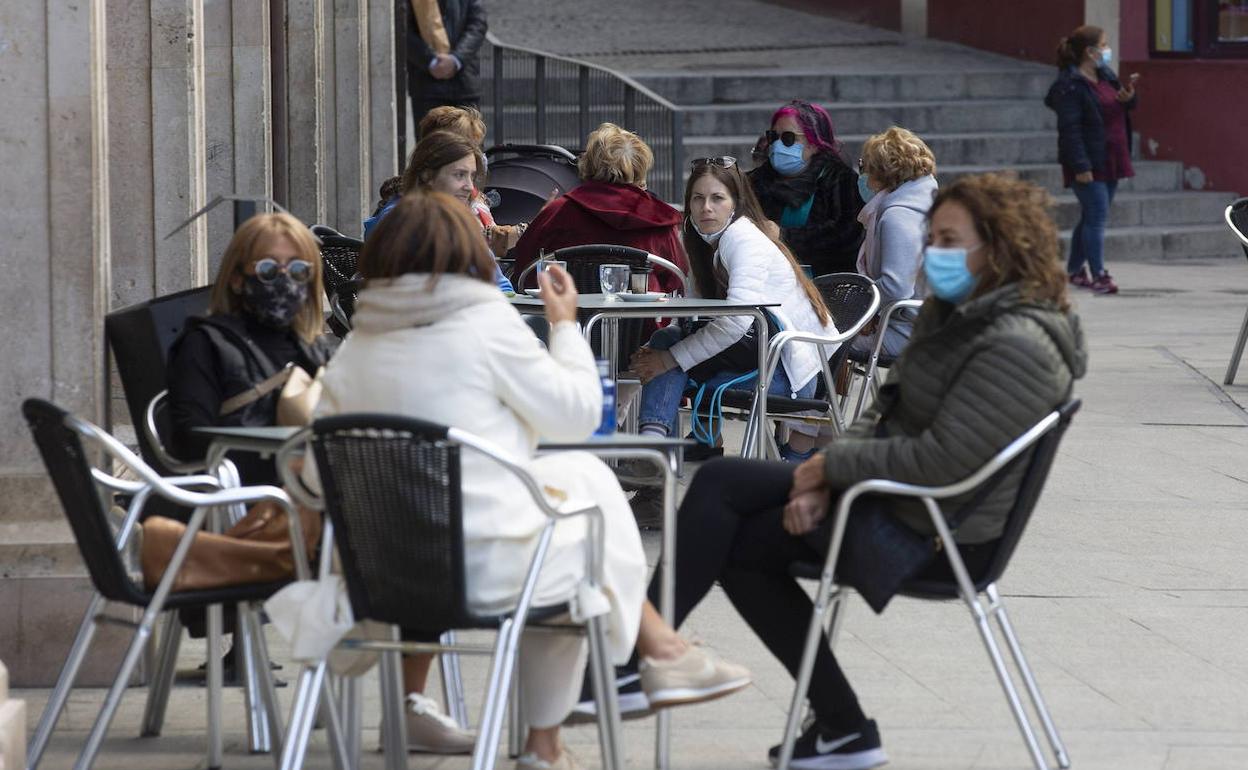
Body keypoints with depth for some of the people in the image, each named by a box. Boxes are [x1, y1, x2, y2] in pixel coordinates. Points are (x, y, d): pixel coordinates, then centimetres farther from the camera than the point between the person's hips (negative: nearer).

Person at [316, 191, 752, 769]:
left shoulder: (358, 345, 4)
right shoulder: (487, 324, -10)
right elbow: (579, 414, -1)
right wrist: (566, 325, 12)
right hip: (488, 571, -5)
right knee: (585, 479, 23)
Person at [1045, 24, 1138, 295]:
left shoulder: (1106, 76, 12)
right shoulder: (1070, 86, -14)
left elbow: (1125, 108, 25)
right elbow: (1070, 128, -19)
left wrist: (1128, 97, 1)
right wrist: (1081, 166, -24)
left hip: (1109, 161, 9)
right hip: (1089, 165, -9)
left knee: (1091, 217, 14)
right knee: (1097, 216, -11)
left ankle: (1075, 270, 24)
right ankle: (1098, 275, -11)